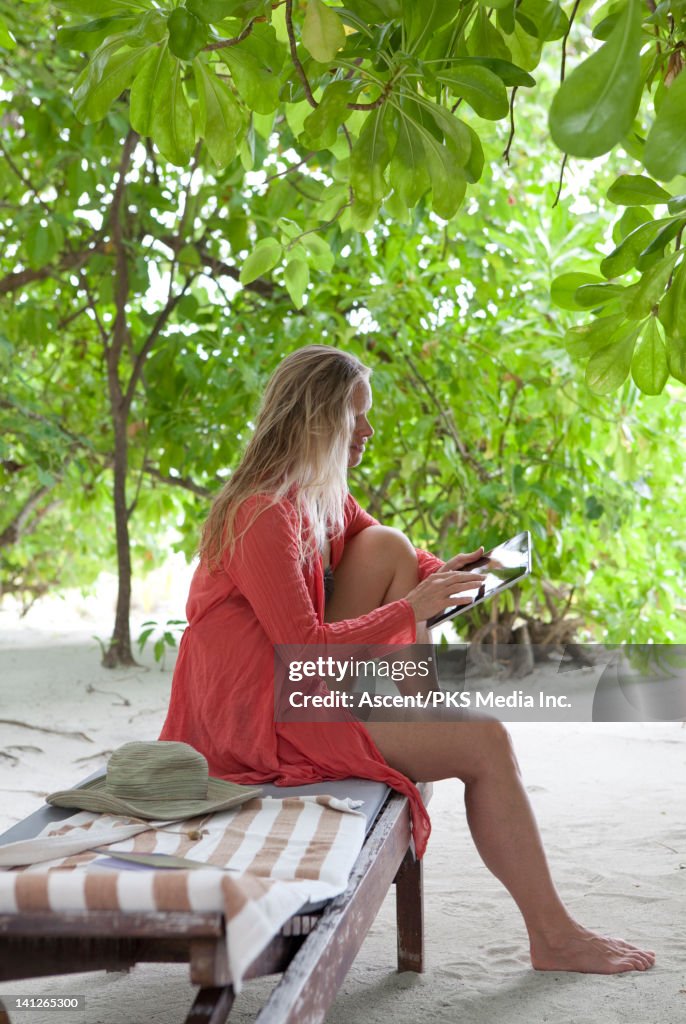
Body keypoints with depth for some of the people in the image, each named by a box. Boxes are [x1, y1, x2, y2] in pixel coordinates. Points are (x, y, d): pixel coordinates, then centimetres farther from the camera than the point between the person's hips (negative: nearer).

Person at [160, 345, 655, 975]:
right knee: (483, 741, -12)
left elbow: (399, 563, 20)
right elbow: (304, 648, -25)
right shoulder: (265, 515, -22)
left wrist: (447, 574, -1)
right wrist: (413, 607, -20)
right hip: (267, 717, -9)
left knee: (389, 548, -1)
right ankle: (553, 938, -1)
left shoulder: (325, 496, 7)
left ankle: (414, 712, -1)